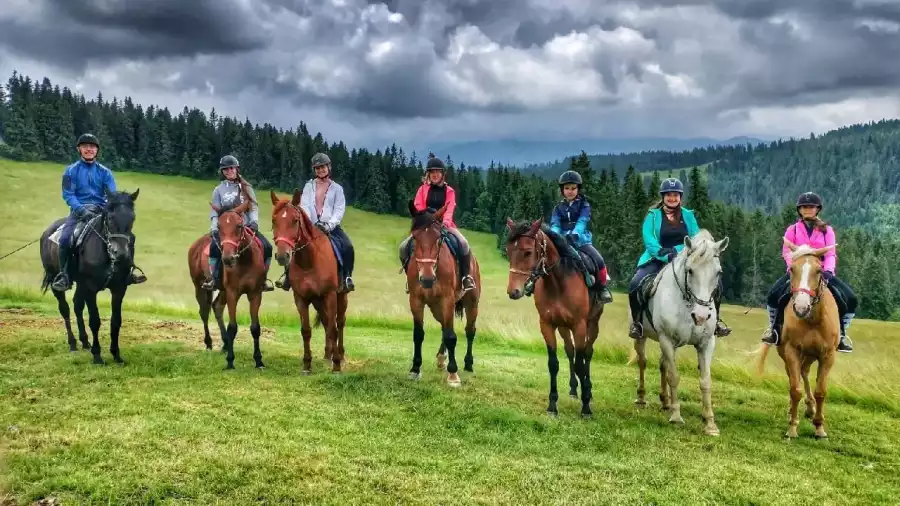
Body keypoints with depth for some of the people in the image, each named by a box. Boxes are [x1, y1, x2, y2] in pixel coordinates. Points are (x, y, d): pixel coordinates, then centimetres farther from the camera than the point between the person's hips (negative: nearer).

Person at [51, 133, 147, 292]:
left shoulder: (104, 172, 9)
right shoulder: (71, 171, 3)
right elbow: (68, 194, -5)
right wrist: (82, 210, -22)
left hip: (101, 211, 3)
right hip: (79, 210, -2)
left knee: (128, 236, -11)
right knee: (65, 239, -29)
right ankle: (64, 276, -16)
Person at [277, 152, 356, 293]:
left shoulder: (337, 188, 8)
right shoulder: (309, 186, 11)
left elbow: (339, 210, -3)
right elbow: (304, 206, -1)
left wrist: (329, 225, -21)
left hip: (331, 227, -1)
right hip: (311, 226, 1)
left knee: (348, 248, -26)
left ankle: (346, 277, -11)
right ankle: (289, 276, -5)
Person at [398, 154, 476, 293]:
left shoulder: (449, 191, 6)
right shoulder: (423, 189, 9)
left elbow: (449, 209, -9)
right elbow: (418, 207, -1)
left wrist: (445, 222, -28)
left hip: (445, 225, -1)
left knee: (463, 243, -30)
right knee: (403, 247, -19)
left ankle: (466, 276, -19)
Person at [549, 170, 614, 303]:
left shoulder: (584, 206, 4)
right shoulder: (558, 208, 11)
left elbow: (582, 222, -13)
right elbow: (555, 225, -3)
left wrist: (574, 234, -34)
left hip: (582, 240, -2)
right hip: (563, 242, 2)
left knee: (599, 261, -22)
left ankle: (603, 288, -4)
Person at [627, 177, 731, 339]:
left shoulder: (688, 215, 10)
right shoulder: (653, 216, 2)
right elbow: (649, 240, -11)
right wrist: (665, 254, -27)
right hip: (658, 259, -2)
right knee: (635, 284, -27)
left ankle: (716, 319, 7)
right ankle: (636, 321, -4)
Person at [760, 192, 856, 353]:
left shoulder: (827, 230, 8)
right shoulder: (792, 229, 7)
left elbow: (830, 253, -3)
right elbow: (786, 251, -4)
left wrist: (828, 270, -22)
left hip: (821, 272, 1)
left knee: (850, 299, -17)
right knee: (774, 294, -28)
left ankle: (841, 332, 2)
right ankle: (774, 327, -5)